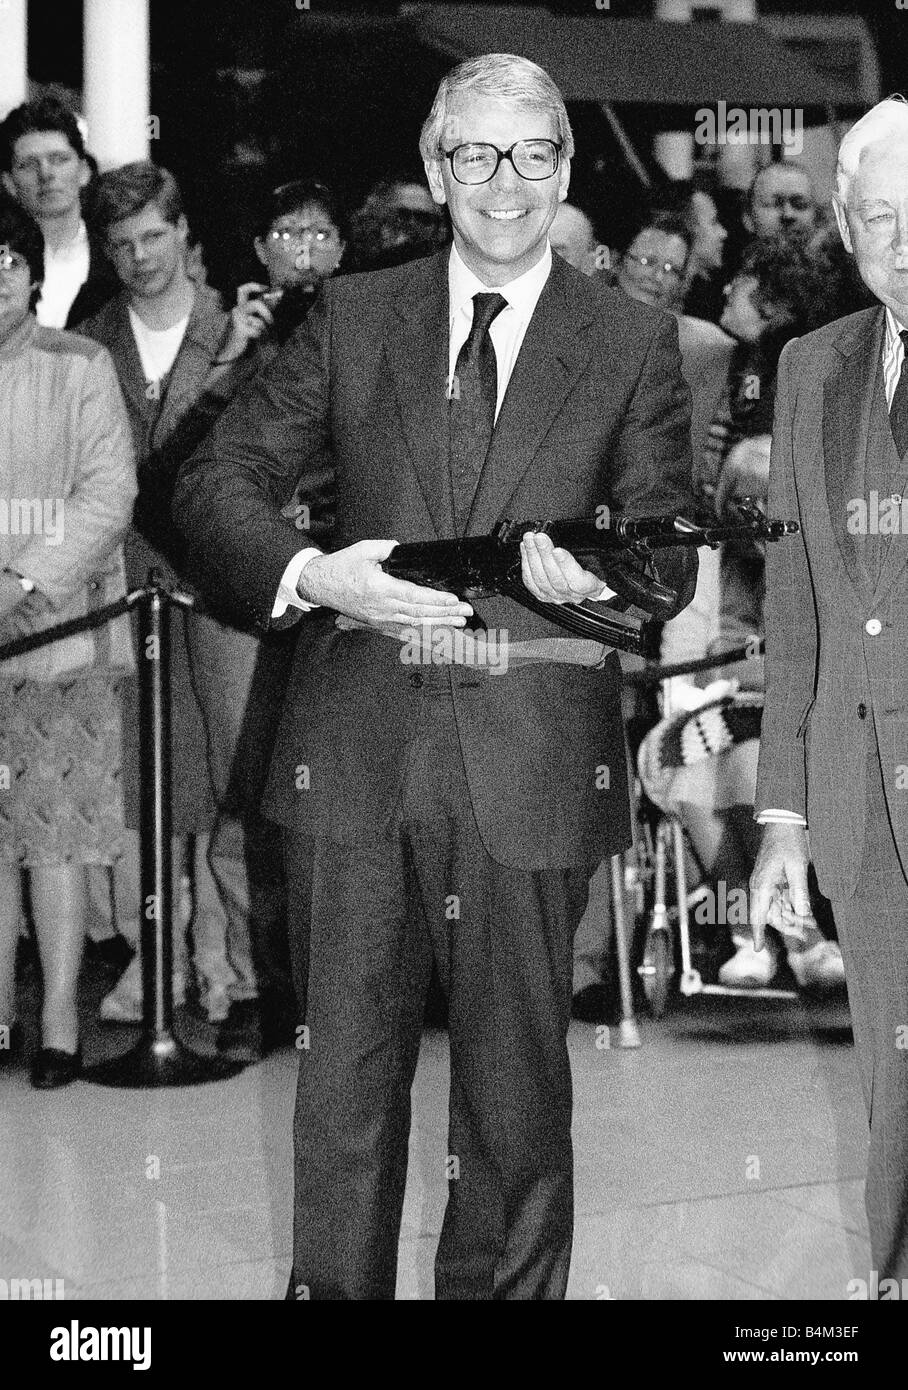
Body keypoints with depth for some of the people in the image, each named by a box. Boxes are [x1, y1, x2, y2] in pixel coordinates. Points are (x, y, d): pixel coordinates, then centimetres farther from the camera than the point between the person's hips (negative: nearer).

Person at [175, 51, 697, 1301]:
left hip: (533, 763, -1)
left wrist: (602, 576, -20)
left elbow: (670, 555, 2)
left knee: (516, 1082, 10)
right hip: (356, 750, 1)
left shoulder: (633, 346, 5)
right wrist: (309, 575, -14)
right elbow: (217, 481, 5)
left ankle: (499, 1286, 27)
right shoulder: (355, 317, 8)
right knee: (344, 1072, 7)